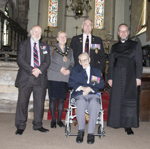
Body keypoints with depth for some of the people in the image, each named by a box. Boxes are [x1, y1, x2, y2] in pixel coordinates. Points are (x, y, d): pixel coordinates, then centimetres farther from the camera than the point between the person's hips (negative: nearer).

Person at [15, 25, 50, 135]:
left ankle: (38, 125, 18)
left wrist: (39, 70, -12)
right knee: (22, 102, 0)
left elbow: (47, 61, 7)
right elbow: (20, 60, -2)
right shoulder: (23, 45, 9)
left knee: (39, 103, 5)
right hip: (25, 77, -2)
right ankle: (20, 126, 12)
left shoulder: (44, 46, 16)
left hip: (40, 78, 2)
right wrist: (31, 71, -14)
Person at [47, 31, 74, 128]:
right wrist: (60, 68, -13)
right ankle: (53, 120, 9)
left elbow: (72, 63, 12)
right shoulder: (52, 49, 6)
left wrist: (68, 70, -9)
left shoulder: (70, 50, 17)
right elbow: (49, 62, -4)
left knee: (62, 99, 3)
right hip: (53, 77, -2)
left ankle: (59, 120, 15)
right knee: (53, 98, -2)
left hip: (65, 78, 3)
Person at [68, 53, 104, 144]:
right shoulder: (75, 70, 22)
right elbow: (71, 83, 8)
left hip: (93, 95, 1)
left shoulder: (97, 71, 22)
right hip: (80, 95, 0)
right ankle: (81, 131, -24)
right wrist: (82, 88, -8)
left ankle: (91, 133, -29)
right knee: (81, 103, -36)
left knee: (94, 105, -34)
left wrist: (90, 88, -7)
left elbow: (101, 85, 9)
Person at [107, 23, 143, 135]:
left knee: (130, 100, -5)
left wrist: (138, 77, -6)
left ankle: (128, 125, 0)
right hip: (117, 76, 2)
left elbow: (139, 63, 3)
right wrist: (110, 77, 6)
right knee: (116, 99, 2)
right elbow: (111, 63, 14)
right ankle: (117, 122, 14)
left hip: (130, 76, -2)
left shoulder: (135, 45, 8)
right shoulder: (115, 47, 15)